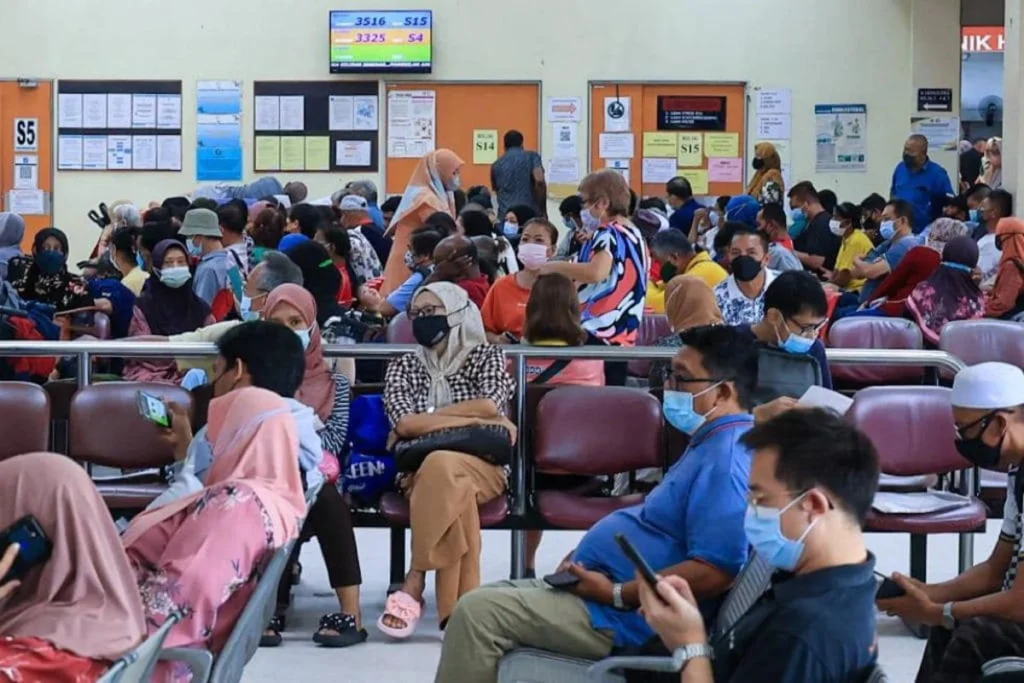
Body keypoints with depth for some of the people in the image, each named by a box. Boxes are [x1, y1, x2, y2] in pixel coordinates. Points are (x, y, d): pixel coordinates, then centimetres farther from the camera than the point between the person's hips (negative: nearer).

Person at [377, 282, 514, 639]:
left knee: (440, 467, -39)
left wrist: (426, 421, -5)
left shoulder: (486, 356, 12)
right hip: (421, 470, 1)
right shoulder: (402, 366, 16)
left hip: (483, 468, -1)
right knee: (453, 489, -38)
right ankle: (459, 606, -38)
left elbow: (490, 404, -8)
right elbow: (403, 424, -3)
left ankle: (414, 583, -35)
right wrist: (475, 420, -6)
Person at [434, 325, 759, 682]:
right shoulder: (711, 443, 14)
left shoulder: (727, 457, -21)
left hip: (630, 617, -11)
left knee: (478, 611, -14)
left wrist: (614, 593, -22)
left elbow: (716, 571, -30)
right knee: (485, 600, 15)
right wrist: (584, 555, 10)